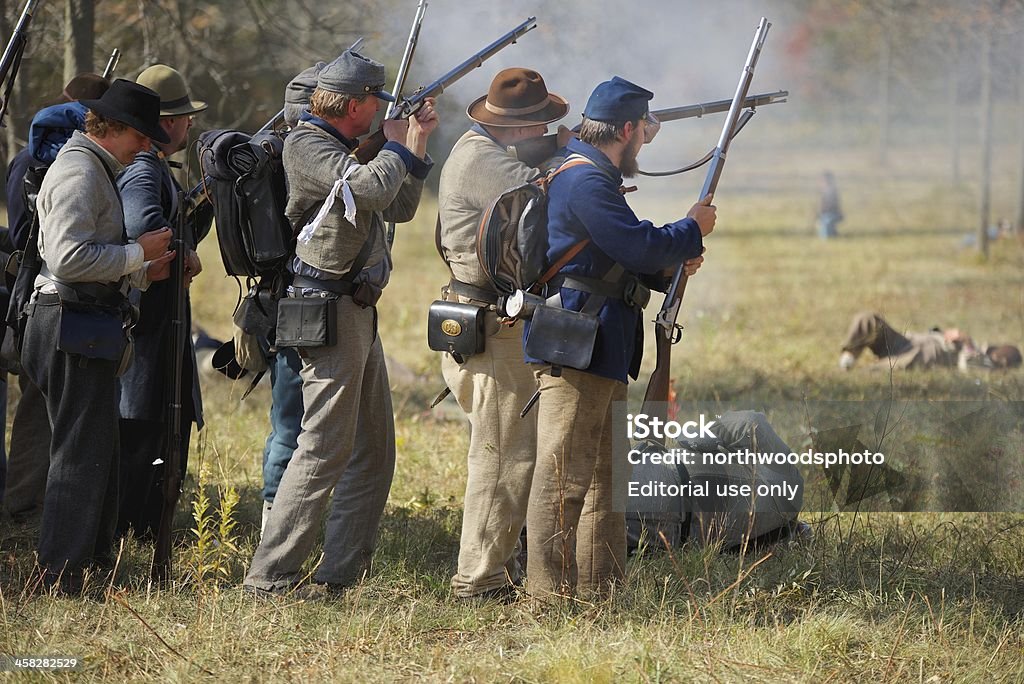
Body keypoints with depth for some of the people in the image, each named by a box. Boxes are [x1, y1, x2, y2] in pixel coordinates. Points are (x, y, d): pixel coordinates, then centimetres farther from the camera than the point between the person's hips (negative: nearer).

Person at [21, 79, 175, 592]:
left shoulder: (95, 171, 21)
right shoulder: (78, 172, -13)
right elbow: (69, 258, -25)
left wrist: (147, 274, 13)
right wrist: (138, 253, -16)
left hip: (89, 331, 11)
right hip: (76, 327, -11)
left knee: (99, 451, 14)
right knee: (80, 454, -9)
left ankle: (93, 562, 20)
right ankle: (60, 578, -7)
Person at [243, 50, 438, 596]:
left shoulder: (344, 150, 18)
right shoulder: (308, 146, -12)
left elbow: (399, 208, 25)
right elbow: (372, 190, -27)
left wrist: (418, 142, 18)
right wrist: (394, 146, -8)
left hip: (358, 317, 10)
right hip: (330, 316, -10)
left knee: (374, 452, 12)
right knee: (324, 449, -12)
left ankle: (339, 574, 14)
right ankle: (269, 580, -12)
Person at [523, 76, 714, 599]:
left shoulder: (588, 174, 20)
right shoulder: (586, 180, -15)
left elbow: (624, 257, 23)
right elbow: (639, 246, -20)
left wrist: (675, 262, 7)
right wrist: (691, 230, -3)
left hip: (601, 350, 11)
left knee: (606, 474, 15)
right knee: (564, 476, -10)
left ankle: (601, 586, 21)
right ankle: (549, 591, -9)